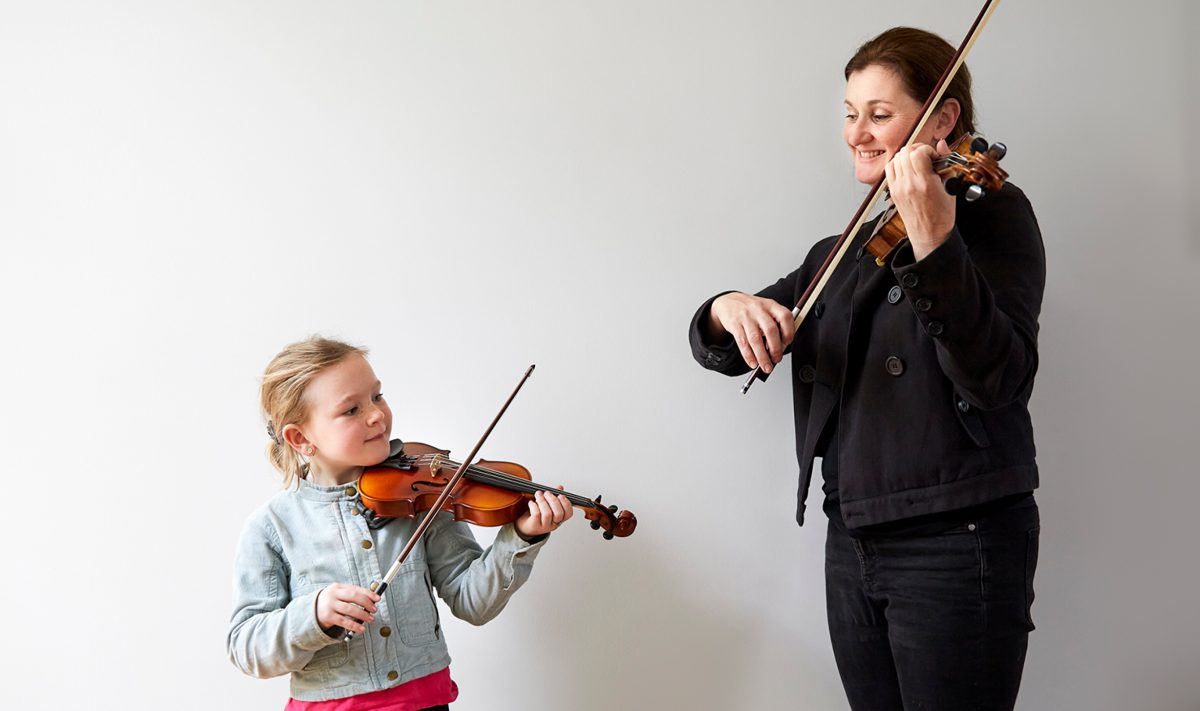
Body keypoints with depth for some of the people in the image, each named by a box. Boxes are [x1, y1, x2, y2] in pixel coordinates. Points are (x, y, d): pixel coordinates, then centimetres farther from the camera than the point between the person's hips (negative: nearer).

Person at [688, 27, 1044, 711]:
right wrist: (729, 311, -13)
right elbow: (724, 352, 11)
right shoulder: (845, 251, 15)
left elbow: (1000, 379, -20)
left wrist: (934, 243, -34)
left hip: (958, 544, -6)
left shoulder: (991, 212, -5)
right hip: (853, 544, 6)